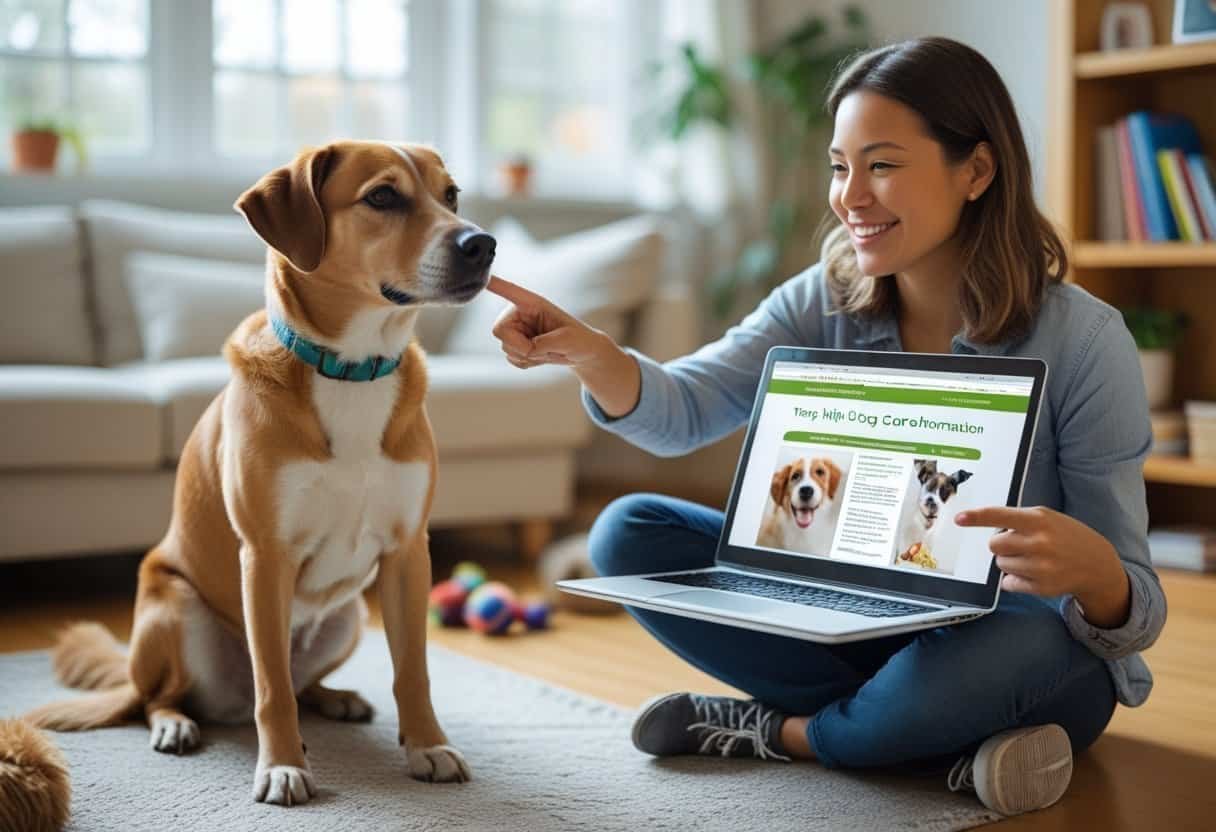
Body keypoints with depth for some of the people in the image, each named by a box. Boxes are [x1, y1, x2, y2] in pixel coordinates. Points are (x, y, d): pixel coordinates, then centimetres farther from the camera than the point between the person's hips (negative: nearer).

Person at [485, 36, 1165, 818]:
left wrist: (1090, 568, -42)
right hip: (862, 627, 5)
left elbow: (1134, 616, -17)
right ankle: (939, 733, -12)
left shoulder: (1083, 340, -18)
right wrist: (588, 352, -39)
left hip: (1030, 658, -4)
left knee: (1017, 646, -40)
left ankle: (784, 730, -9)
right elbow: (681, 414, -18)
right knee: (630, 533, -9)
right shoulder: (825, 302, -5)